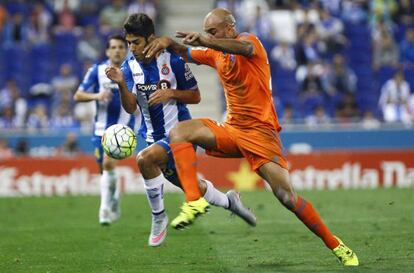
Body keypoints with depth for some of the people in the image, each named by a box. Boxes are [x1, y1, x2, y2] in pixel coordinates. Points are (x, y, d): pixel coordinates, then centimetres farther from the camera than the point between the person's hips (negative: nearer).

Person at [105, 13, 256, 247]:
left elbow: (195, 96, -4)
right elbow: (130, 107, -12)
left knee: (145, 158, -32)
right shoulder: (130, 67, -1)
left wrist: (171, 93, -21)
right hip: (155, 137, 6)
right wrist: (121, 84, -30)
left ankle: (159, 217, -16)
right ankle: (228, 201, 45)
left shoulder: (172, 60, -11)